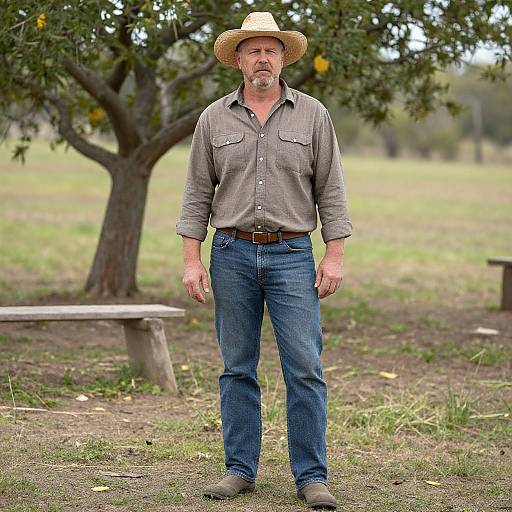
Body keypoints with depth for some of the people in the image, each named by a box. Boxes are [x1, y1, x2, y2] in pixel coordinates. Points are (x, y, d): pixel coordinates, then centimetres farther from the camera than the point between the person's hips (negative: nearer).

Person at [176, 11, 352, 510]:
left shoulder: (312, 115, 4)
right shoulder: (214, 119, 7)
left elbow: (329, 189, 4)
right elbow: (198, 192, 7)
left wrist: (334, 255, -3)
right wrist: (192, 259, 0)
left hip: (292, 256, -1)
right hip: (232, 254, 1)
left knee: (305, 368, -6)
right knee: (237, 368, 6)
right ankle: (240, 469, 15)